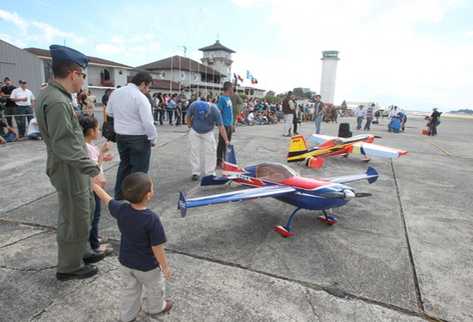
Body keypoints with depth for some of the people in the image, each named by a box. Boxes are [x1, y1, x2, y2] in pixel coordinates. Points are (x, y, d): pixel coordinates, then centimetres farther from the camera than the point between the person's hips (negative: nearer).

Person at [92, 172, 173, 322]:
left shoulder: (120, 209, -18)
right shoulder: (152, 219, -34)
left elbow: (107, 199, 2)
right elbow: (157, 248, -28)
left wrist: (95, 184, 19)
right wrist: (165, 267, -12)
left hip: (125, 262, 5)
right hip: (147, 266, -4)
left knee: (129, 290, 27)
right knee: (154, 289, 25)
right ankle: (155, 308, 49)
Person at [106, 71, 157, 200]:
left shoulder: (115, 92, 3)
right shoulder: (141, 98, -19)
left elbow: (109, 112, 16)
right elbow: (148, 122, -22)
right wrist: (153, 138, -9)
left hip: (120, 136, 7)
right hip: (139, 138, -7)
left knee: (124, 164, 22)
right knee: (139, 168, 5)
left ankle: (119, 196, 32)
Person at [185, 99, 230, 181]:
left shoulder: (214, 110, -30)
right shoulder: (194, 105, -29)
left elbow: (221, 127, -26)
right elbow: (188, 117, -9)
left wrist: (226, 141, -28)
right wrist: (191, 127, -6)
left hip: (208, 133, 0)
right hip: (195, 132, 1)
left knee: (210, 152, -4)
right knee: (195, 151, 0)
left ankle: (210, 173, 5)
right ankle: (195, 172, 9)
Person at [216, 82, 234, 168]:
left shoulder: (229, 98, 12)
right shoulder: (222, 98, -14)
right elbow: (218, 112, -17)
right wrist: (221, 124, -19)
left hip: (229, 125, 9)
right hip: (224, 125, -9)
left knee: (227, 143, 16)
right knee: (222, 144, -1)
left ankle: (223, 160, 28)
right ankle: (219, 162, 9)